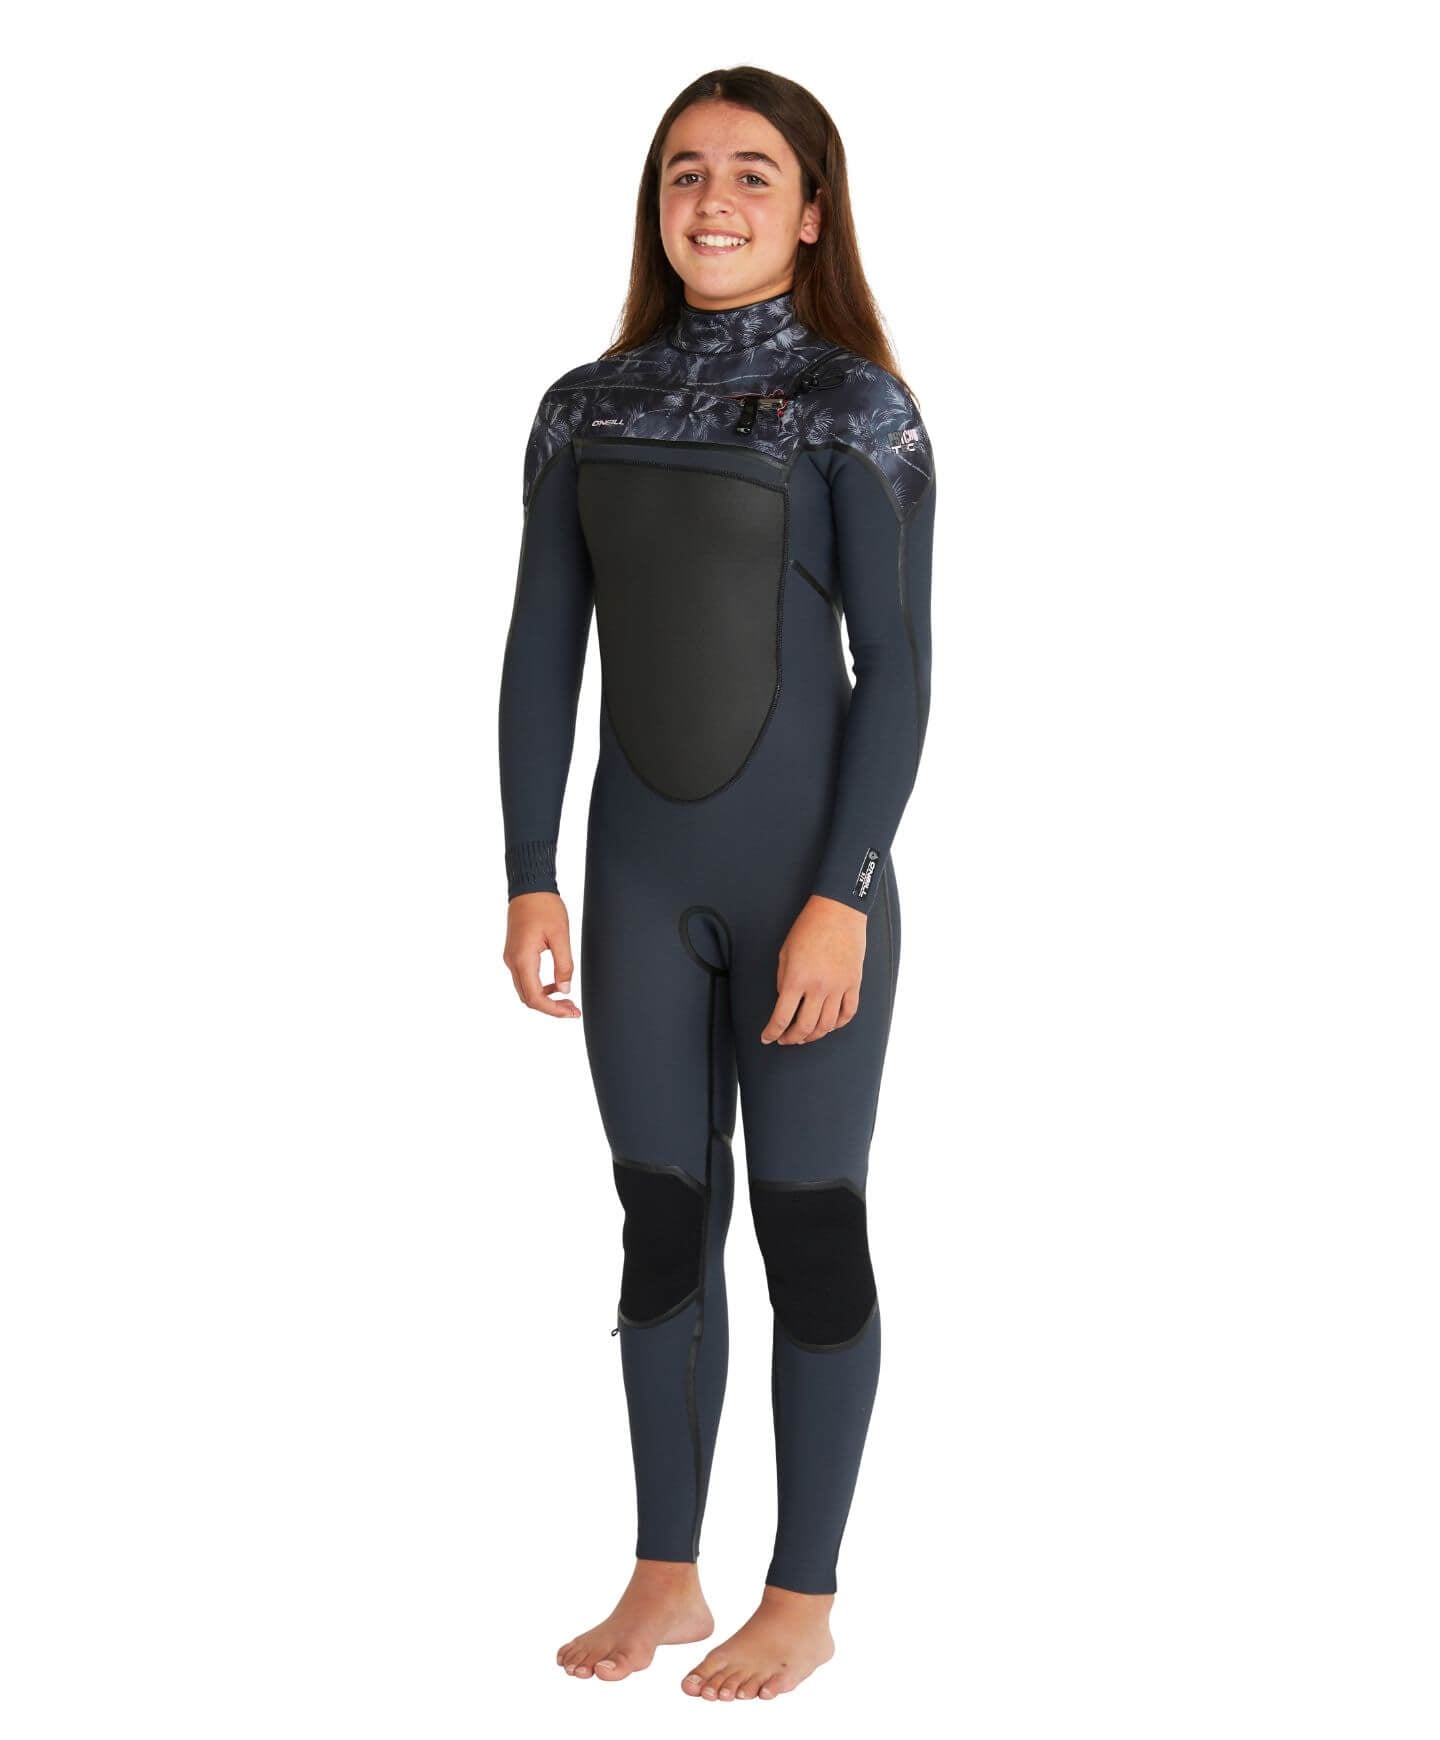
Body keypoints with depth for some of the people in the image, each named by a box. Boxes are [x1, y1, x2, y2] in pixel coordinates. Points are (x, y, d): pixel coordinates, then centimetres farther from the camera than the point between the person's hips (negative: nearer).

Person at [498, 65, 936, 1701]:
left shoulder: (853, 407, -6)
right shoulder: (587, 409, 6)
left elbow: (895, 667, -10)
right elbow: (542, 655, 8)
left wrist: (842, 896, -16)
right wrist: (532, 877, 3)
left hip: (803, 884, -4)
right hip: (643, 885, 4)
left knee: (806, 1222, 4)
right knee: (661, 1217, 11)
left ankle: (802, 1597, 17)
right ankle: (664, 1575, 24)